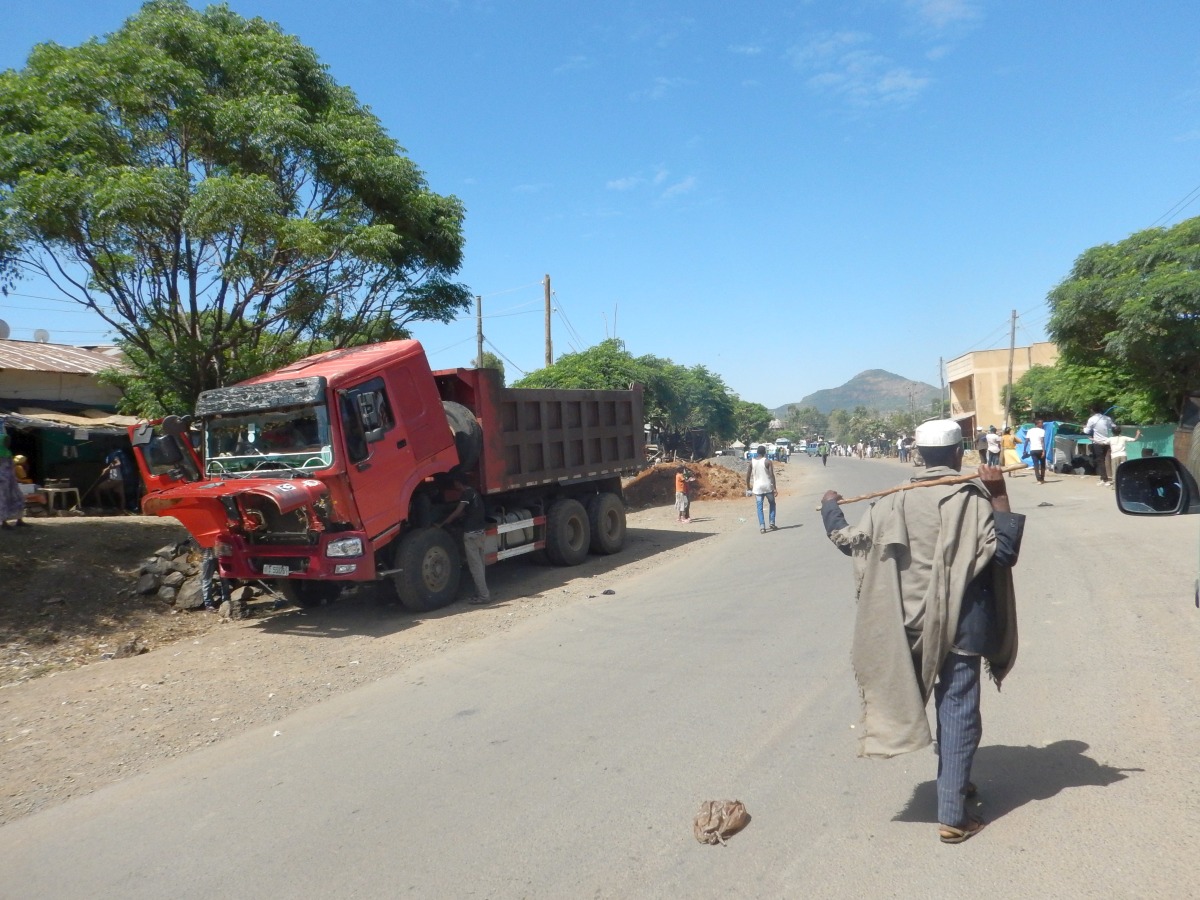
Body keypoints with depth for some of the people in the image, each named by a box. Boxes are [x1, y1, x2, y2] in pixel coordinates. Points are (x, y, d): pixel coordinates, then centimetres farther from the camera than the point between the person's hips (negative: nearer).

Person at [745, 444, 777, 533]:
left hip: (757, 487, 2)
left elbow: (748, 475, 3)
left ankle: (762, 527, -6)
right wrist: (774, 488, -9)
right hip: (768, 486, -2)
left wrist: (748, 486, 15)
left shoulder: (752, 462, 2)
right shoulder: (768, 462, -7)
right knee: (772, 504, 20)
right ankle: (772, 523, 13)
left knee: (759, 507, 4)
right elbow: (772, 475, -12)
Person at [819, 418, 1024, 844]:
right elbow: (1004, 553, -14)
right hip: (959, 624, -4)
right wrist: (1000, 497, -14)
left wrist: (830, 508, 22)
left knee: (948, 705, 25)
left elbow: (849, 540, 5)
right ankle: (951, 816, 7)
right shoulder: (972, 500, -12)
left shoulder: (895, 502, -2)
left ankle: (955, 782, 41)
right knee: (958, 713, 3)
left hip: (912, 622, 4)